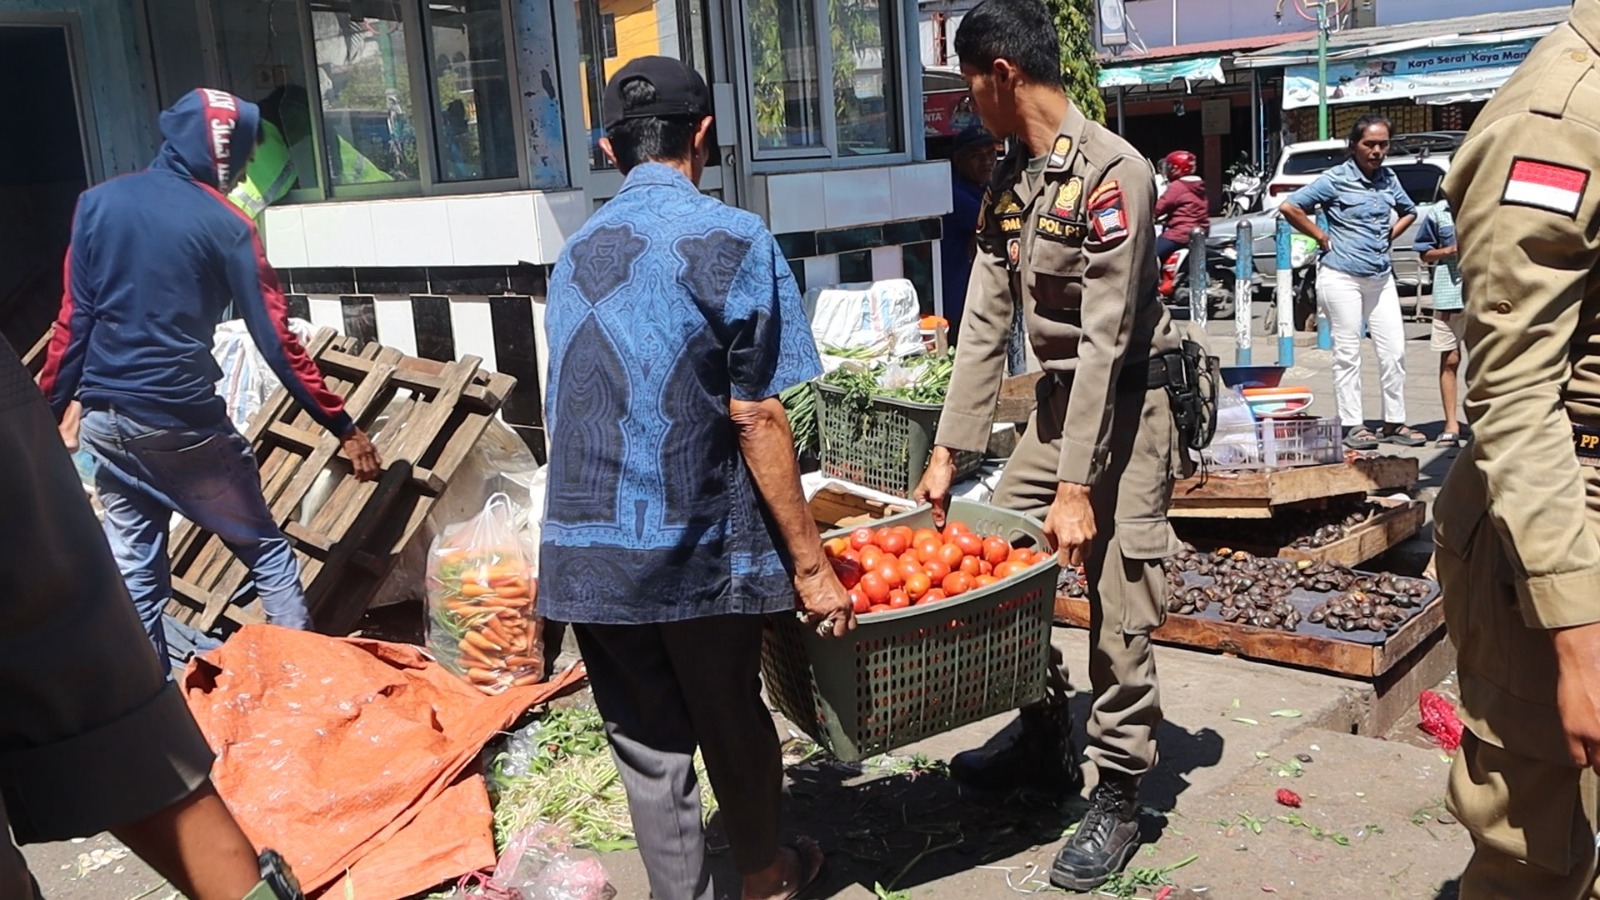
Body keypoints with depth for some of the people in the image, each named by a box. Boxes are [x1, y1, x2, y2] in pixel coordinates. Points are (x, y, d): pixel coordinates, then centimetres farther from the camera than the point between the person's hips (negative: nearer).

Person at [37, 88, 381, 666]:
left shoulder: (97, 203, 4)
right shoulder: (224, 224, -8)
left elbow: (73, 321, 3)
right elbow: (276, 342, -10)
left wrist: (51, 407, 10)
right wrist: (343, 428, -6)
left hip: (105, 421, 5)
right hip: (185, 423, -5)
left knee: (135, 571, 14)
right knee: (266, 551, 10)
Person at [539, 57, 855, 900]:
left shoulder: (576, 252, 8)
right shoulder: (733, 239, -8)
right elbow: (756, 421, -13)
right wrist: (810, 563, -8)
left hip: (587, 548, 4)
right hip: (699, 543, -3)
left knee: (648, 747, 12)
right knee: (731, 720, 18)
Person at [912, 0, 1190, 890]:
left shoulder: (1112, 172, -20)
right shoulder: (1010, 182, 5)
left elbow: (1105, 339, -22)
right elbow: (986, 324, 5)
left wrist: (1079, 485, -22)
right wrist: (947, 451, 4)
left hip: (1125, 406, -8)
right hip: (1058, 399, 8)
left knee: (1118, 614, -4)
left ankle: (1119, 799, 14)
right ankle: (1045, 744, 29)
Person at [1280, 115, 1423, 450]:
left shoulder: (1389, 178, 10)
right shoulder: (1336, 179, -7)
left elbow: (1409, 211, 28)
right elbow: (1289, 207, -12)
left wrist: (1390, 236, 11)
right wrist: (1322, 237, -9)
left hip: (1381, 277, 6)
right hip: (1342, 276, -6)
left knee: (1394, 350, 5)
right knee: (1347, 353, -1)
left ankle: (1394, 423, 14)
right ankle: (1352, 425, 5)